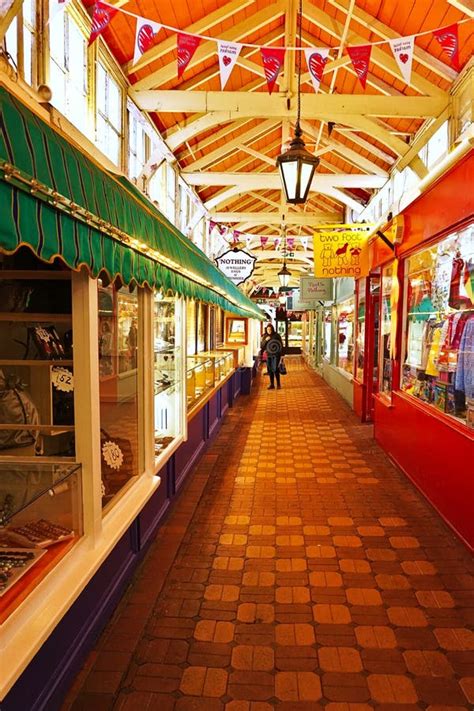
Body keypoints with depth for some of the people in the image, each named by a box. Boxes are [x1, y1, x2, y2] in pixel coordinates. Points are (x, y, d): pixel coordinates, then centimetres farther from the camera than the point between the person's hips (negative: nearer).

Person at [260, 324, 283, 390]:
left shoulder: (276, 335, -4)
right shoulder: (264, 336, 7)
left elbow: (281, 345, 0)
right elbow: (262, 346, 1)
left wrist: (280, 353, -10)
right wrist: (265, 340, -14)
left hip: (276, 355, -4)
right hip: (268, 355, 4)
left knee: (275, 369, -12)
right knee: (270, 370, 6)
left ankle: (278, 384, 2)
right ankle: (272, 384, 15)